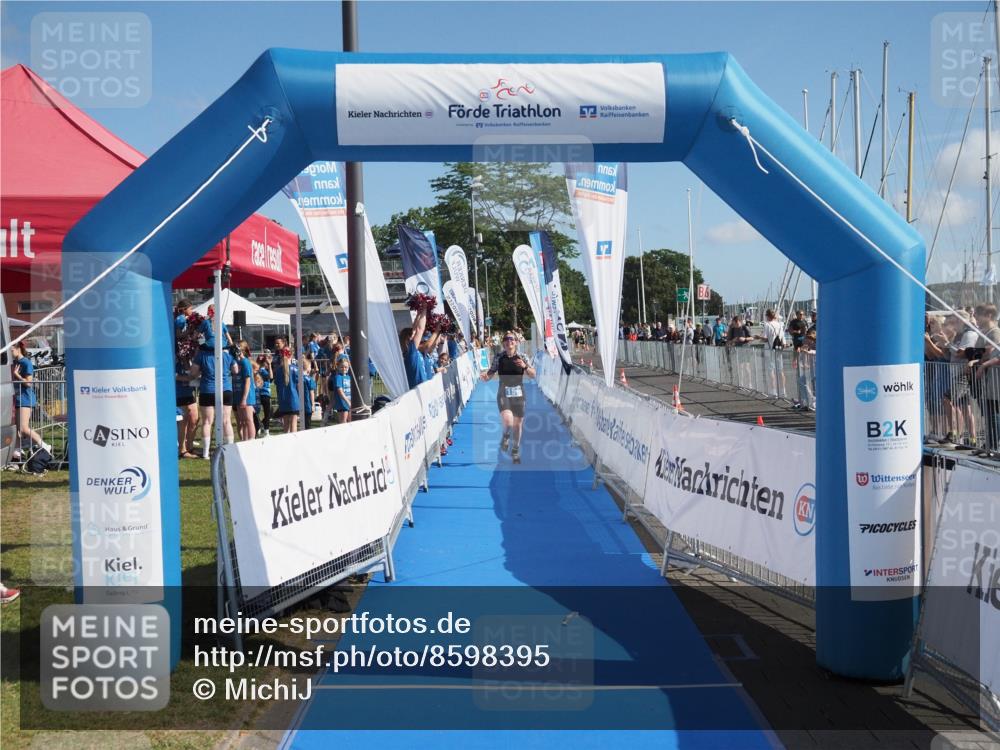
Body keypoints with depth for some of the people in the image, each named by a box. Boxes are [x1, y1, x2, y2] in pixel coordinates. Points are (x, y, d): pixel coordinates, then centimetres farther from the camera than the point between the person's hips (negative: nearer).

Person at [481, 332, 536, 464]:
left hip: (518, 394, 2)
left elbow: (533, 375, -3)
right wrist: (485, 376, -19)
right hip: (503, 394, -2)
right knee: (508, 421, -23)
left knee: (517, 424, 10)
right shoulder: (499, 357, -2)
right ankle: (506, 438, 13)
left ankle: (515, 451, 31)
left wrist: (525, 366, -21)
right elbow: (490, 374, 3)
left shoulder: (521, 357, 0)